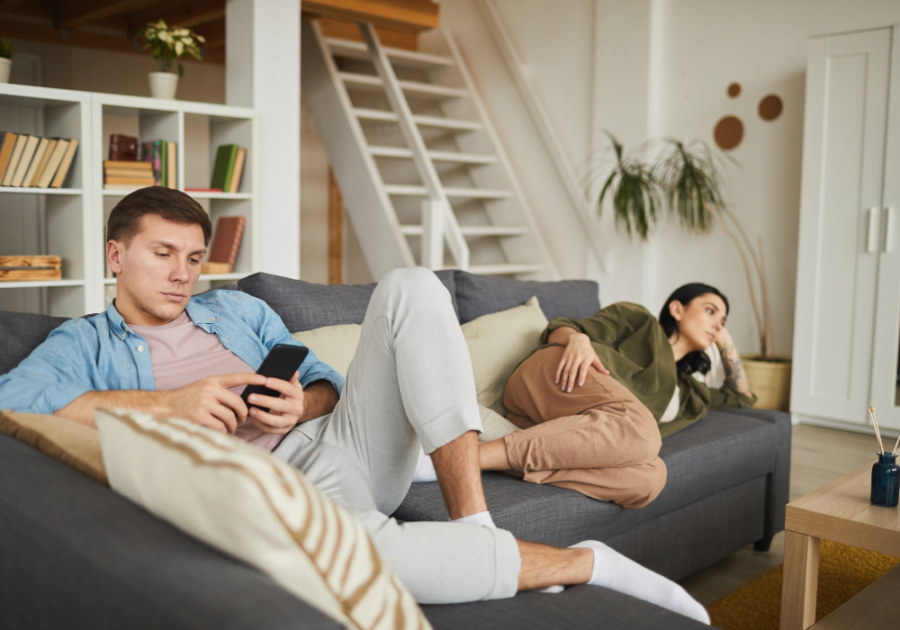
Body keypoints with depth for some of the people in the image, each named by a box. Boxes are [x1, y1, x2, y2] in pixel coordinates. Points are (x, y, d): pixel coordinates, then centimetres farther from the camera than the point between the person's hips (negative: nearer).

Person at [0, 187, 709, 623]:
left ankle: (474, 524, -25)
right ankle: (585, 562, -20)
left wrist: (303, 403, -5)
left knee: (410, 287, -16)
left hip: (341, 438, 5)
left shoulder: (240, 309, 25)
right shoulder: (83, 344, 13)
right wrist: (165, 402, -16)